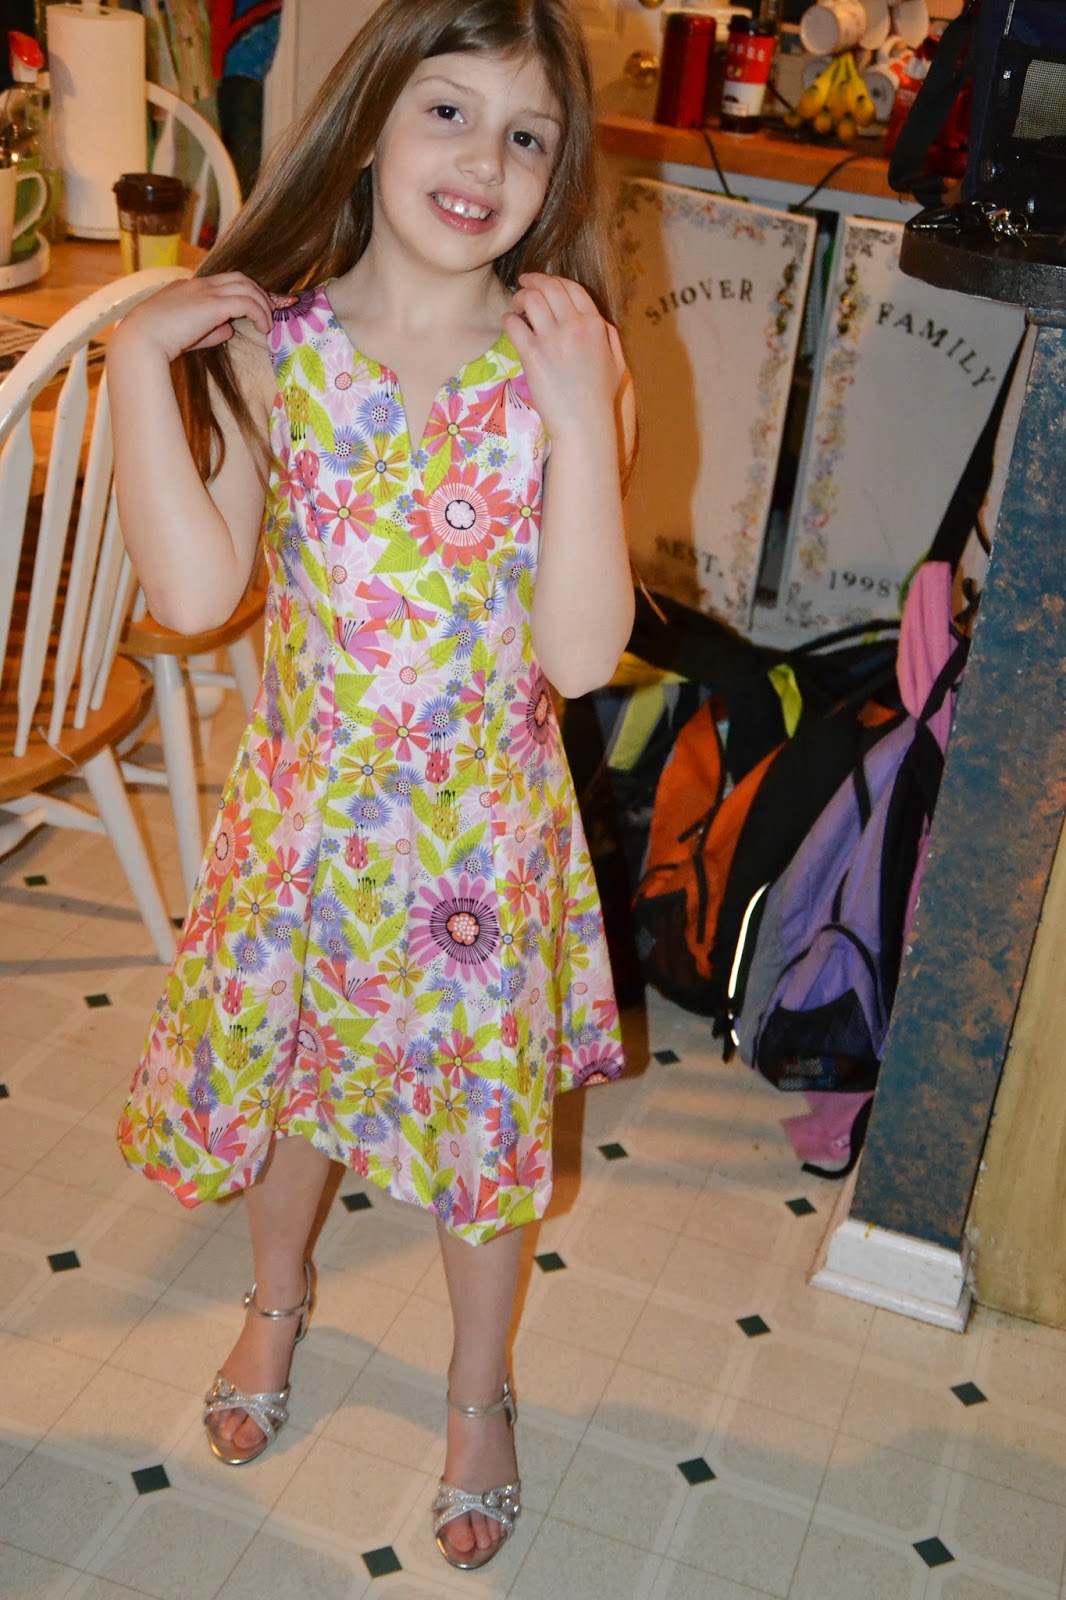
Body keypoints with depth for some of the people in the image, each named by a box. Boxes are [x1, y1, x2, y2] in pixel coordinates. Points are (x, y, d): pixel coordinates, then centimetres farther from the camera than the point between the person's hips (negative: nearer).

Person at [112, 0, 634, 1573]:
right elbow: (193, 591, -21)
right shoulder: (270, 343, -10)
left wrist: (581, 411, -27)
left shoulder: (563, 360, -13)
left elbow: (582, 655, -21)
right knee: (282, 1070, 22)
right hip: (306, 809, 2)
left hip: (483, 833, -1)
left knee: (482, 1115, 15)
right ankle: (281, 1294, 55)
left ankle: (480, 1389, 43)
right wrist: (136, 361, -22)